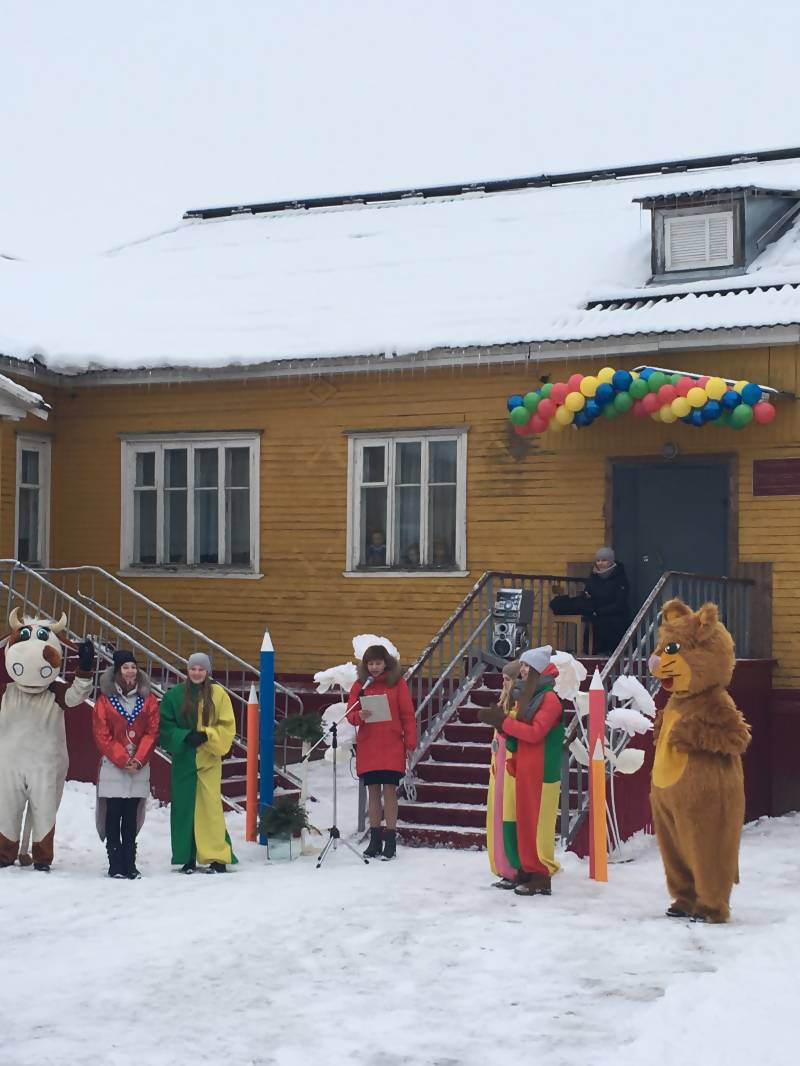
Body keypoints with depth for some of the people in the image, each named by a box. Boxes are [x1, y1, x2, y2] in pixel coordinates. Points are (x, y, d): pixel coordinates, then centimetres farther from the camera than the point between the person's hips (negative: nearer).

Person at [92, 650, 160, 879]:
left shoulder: (148, 699, 8)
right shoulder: (105, 699, 2)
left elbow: (152, 732, 2)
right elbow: (102, 735, -3)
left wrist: (138, 759, -11)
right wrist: (123, 760, -11)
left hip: (139, 767, 2)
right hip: (112, 766, -2)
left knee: (131, 818, 5)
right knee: (113, 816, -2)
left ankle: (129, 864, 7)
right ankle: (116, 865, 1)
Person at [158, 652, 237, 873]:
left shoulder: (218, 694, 1)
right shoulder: (174, 695, 3)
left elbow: (227, 726, 0)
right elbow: (165, 726, 2)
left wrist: (206, 736, -14)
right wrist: (185, 737, -13)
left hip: (209, 760, -2)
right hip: (183, 759, 2)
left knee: (211, 807, -8)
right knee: (184, 808, 4)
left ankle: (218, 857, -3)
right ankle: (188, 859, 12)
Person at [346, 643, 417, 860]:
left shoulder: (397, 683, 0)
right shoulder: (360, 685, 6)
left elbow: (408, 714, 0)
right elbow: (350, 714, 5)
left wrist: (410, 742, -5)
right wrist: (359, 716, -17)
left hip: (392, 747, -3)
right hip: (367, 747, 3)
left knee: (389, 791, -5)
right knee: (373, 792, 7)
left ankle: (391, 840, 0)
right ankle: (375, 840, 14)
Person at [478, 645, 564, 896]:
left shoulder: (549, 698, -12)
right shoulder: (527, 695, 17)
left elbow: (535, 732, -20)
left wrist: (503, 721, -16)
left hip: (541, 770, -9)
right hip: (524, 768, 9)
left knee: (538, 822, -7)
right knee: (525, 821, 10)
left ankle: (541, 877, -5)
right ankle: (527, 870, 15)